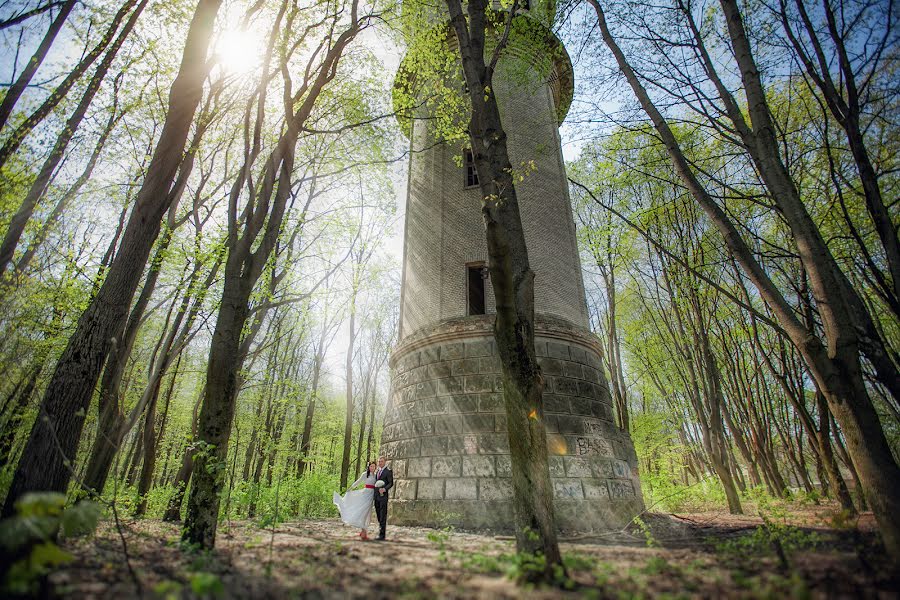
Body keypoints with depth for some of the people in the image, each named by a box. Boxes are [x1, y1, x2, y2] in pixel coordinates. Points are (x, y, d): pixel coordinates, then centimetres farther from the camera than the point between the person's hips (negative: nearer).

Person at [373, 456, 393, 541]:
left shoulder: (388, 471, -5)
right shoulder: (377, 471, 17)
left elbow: (391, 483, -8)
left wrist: (384, 489, -24)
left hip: (383, 496, -7)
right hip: (376, 496, 7)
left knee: (383, 516, -5)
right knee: (378, 515, 10)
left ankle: (382, 535, -2)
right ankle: (380, 532, 18)